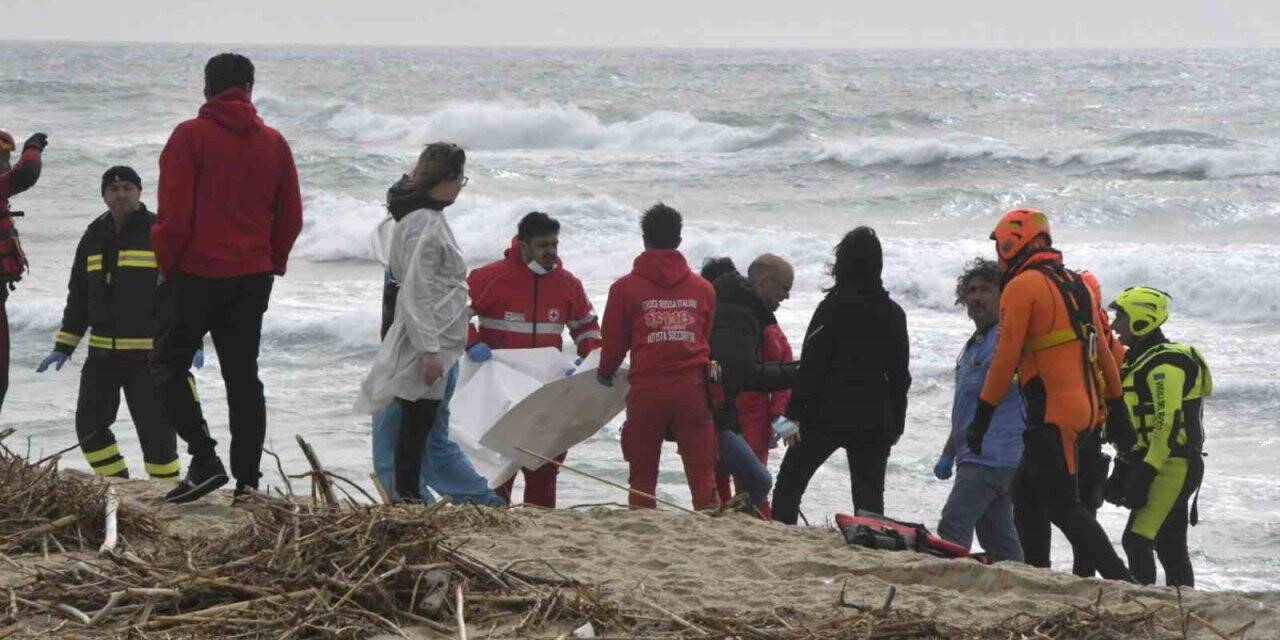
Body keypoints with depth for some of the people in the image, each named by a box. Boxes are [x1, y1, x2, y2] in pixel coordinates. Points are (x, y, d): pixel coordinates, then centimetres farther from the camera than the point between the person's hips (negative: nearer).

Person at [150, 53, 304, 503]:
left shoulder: (190, 137, -9)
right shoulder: (274, 144, 6)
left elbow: (174, 213, -13)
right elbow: (291, 217, 8)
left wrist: (166, 263, -1)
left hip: (196, 273, -5)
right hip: (252, 277, 5)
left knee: (169, 365, 7)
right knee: (243, 375, 10)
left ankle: (204, 458, -8)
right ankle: (247, 478, 6)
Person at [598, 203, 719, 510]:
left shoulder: (626, 288, -2)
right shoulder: (703, 288, 7)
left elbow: (614, 341, 3)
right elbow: (711, 338, 13)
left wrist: (606, 372, 23)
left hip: (646, 389, -2)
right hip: (692, 389, 2)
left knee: (642, 473, 7)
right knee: (701, 472, 2)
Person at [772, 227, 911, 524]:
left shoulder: (833, 307, -10)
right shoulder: (893, 313, 5)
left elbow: (811, 366, -12)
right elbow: (900, 374, 10)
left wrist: (795, 414, -8)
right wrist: (896, 424, 18)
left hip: (828, 414, -4)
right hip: (874, 421, 4)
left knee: (789, 482, 8)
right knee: (869, 497, 7)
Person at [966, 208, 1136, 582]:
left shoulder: (1022, 287, -8)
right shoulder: (1076, 285, 17)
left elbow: (1005, 358, -12)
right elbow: (1102, 351, 19)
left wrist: (982, 417, -9)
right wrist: (1116, 409, 23)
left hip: (1050, 412, -9)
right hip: (1084, 407, 9)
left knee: (1062, 505, -10)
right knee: (1028, 494, 17)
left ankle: (1120, 579, -19)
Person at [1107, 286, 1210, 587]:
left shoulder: (1165, 364, -14)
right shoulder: (1141, 361, 19)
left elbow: (1168, 424, -22)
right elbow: (1135, 424, 23)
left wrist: (1146, 471, -25)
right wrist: (1125, 469, 21)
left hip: (1171, 467, -11)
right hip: (1173, 468, 11)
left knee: (1137, 540, -16)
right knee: (1171, 547, 12)